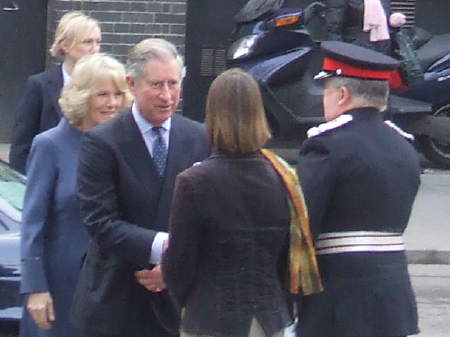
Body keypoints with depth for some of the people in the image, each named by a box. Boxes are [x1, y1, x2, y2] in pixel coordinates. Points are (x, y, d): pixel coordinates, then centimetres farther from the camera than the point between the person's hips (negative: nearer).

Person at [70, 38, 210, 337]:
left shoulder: (200, 139, 4)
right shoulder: (102, 143, -7)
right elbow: (101, 222, -13)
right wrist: (160, 246, -24)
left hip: (177, 300, 3)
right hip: (115, 301, -3)